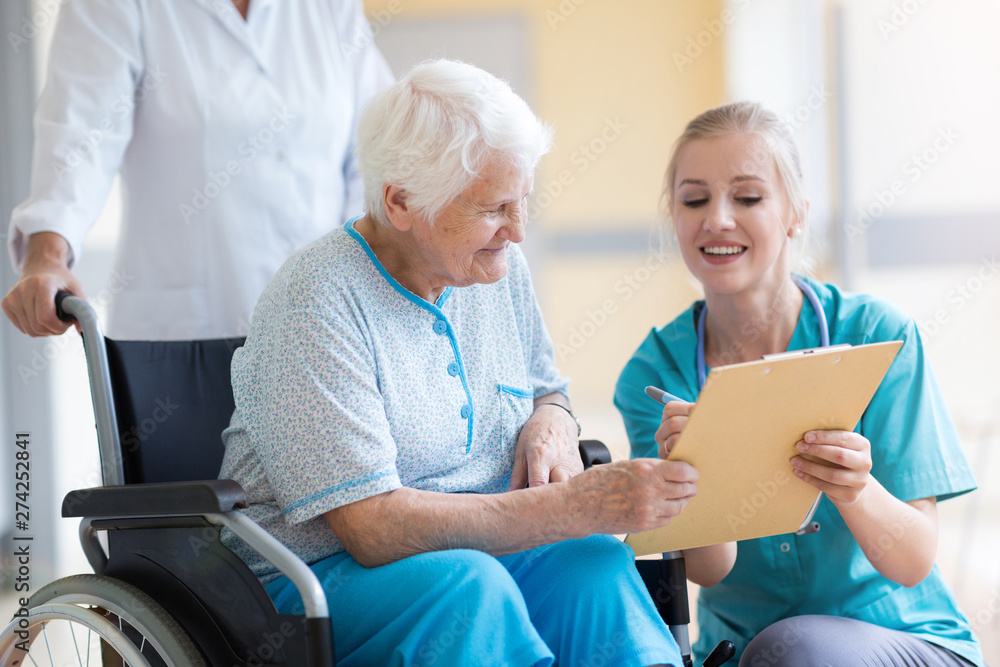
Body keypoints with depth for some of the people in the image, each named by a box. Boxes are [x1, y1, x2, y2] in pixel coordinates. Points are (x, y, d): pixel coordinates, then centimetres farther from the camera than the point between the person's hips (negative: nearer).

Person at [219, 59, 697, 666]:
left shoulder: (499, 266, 6)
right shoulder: (317, 303, -18)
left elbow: (546, 390, 24)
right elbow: (373, 527, -25)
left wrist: (553, 423, -3)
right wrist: (579, 506, -30)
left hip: (481, 554, 5)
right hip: (324, 572, -5)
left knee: (596, 566, -28)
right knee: (466, 585, -37)